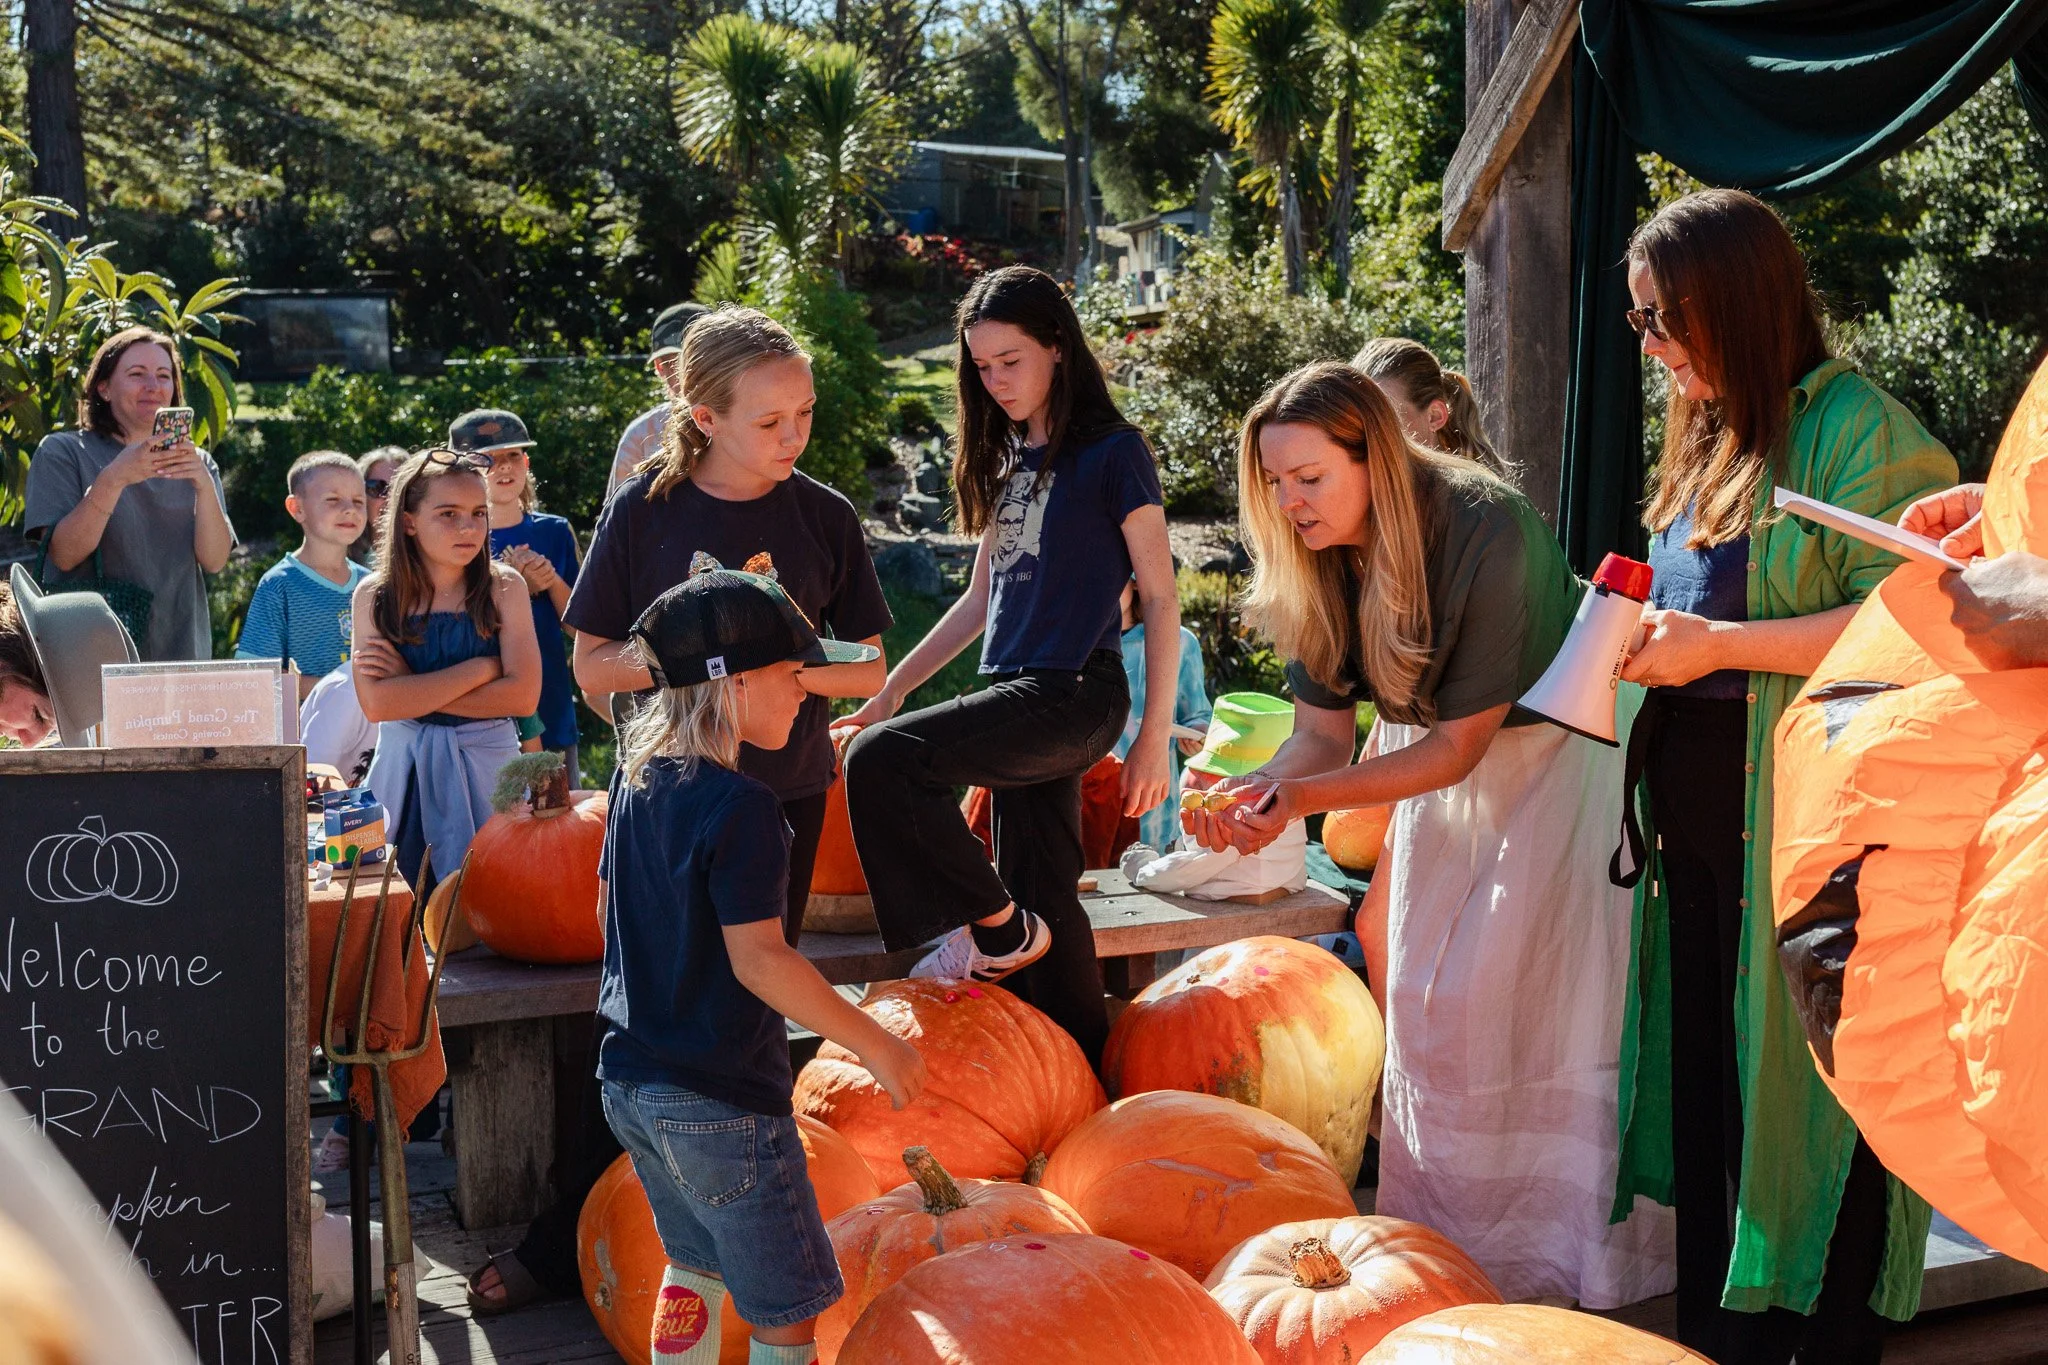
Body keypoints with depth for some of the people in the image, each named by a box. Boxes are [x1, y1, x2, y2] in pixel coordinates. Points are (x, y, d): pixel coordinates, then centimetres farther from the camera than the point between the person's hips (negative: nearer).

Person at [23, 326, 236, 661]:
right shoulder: (62, 452, 0)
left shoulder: (197, 464, 10)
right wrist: (113, 479, -23)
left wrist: (204, 485, -19)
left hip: (178, 655, 3)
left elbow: (215, 561, -3)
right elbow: (64, 556, -12)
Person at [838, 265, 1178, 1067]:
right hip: (1021, 699, 8)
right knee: (1044, 899, 7)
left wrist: (1155, 735, -9)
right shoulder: (1008, 459, 16)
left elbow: (1160, 598, -6)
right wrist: (892, 689, 19)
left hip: (1075, 693, -8)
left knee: (881, 760, -23)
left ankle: (989, 926, -8)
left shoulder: (1110, 453, -5)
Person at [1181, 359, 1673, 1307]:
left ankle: (1543, 1261, 1)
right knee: (1420, 1003, 6)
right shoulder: (1318, 560, -10)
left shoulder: (1487, 532, -30)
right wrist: (1259, 789, -28)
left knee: (1510, 1000, -10)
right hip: (1437, 754, 7)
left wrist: (1306, 797, -35)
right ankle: (1441, 1239, 17)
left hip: (1547, 755, -7)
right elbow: (1324, 730, -6)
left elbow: (1456, 748, -26)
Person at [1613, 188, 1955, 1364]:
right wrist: (1652, 637, 7)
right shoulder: (1710, 438, 15)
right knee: (1706, 1090, 14)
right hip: (1698, 822, 9)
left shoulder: (1858, 431, -12)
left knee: (1810, 1108, -1)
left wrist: (1716, 643, -19)